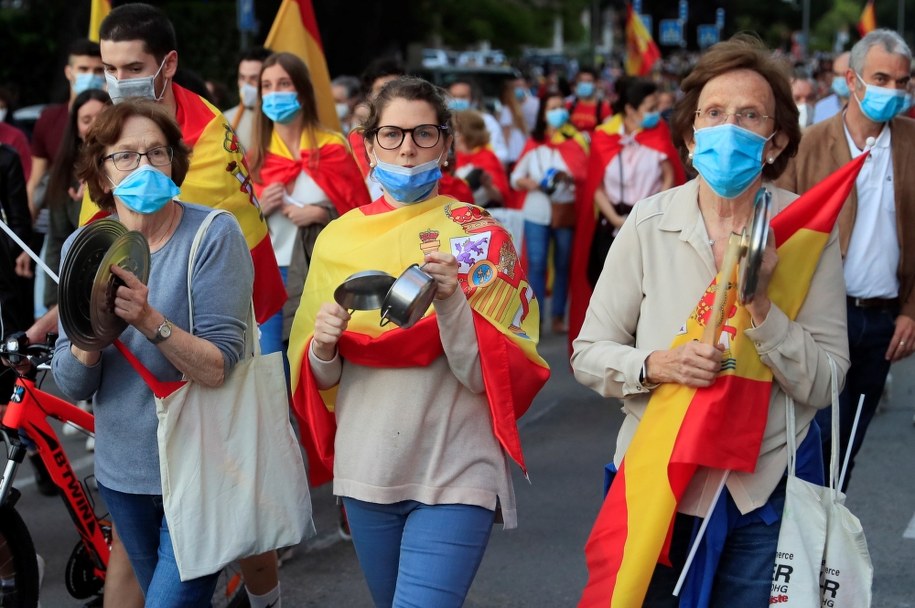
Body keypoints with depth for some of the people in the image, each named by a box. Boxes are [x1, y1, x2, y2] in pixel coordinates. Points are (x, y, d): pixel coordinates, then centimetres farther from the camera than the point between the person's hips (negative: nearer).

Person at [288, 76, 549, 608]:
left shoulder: (481, 236, -5)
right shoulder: (339, 238, 4)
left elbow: (495, 374, -9)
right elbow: (318, 377, 12)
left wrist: (452, 303, -23)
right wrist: (323, 348, -10)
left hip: (454, 471, -4)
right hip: (366, 466, 4)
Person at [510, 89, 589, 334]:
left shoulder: (575, 140, 4)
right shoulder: (534, 142, 8)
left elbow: (584, 174, -3)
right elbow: (516, 177, 8)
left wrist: (567, 177, -22)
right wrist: (530, 183, -12)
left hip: (566, 211, 0)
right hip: (536, 212, 0)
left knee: (563, 265, 7)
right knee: (536, 264, -3)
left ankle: (558, 316, 15)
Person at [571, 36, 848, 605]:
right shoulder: (649, 223, -6)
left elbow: (824, 384, -10)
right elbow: (588, 354, -1)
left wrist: (759, 304, -24)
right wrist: (656, 364, -21)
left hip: (767, 488, 0)